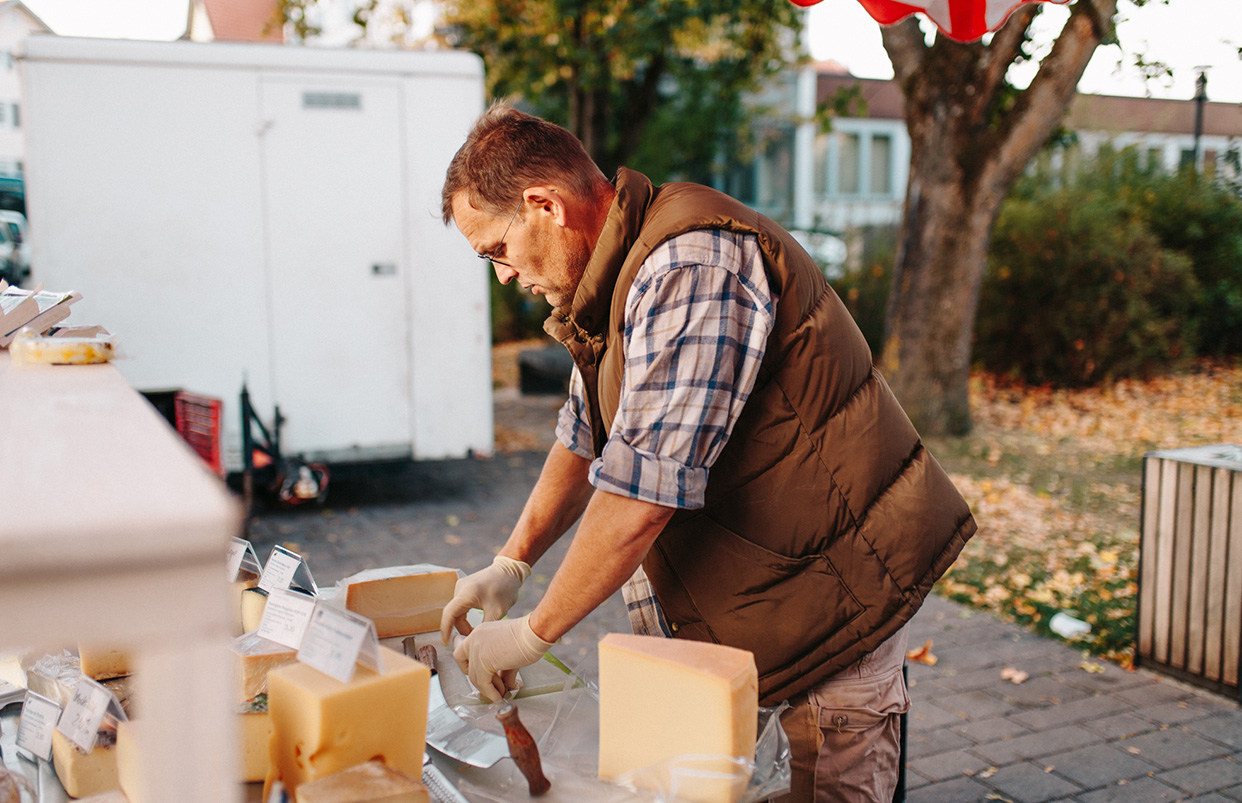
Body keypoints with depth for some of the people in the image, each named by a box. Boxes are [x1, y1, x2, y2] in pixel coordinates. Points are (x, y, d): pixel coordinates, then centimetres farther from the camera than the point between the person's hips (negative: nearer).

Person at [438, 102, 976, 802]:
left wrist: (533, 634, -17)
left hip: (829, 588, -9)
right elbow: (585, 436, 18)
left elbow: (642, 492, -29)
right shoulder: (620, 276, 8)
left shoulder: (692, 267, -25)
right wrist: (512, 561, 7)